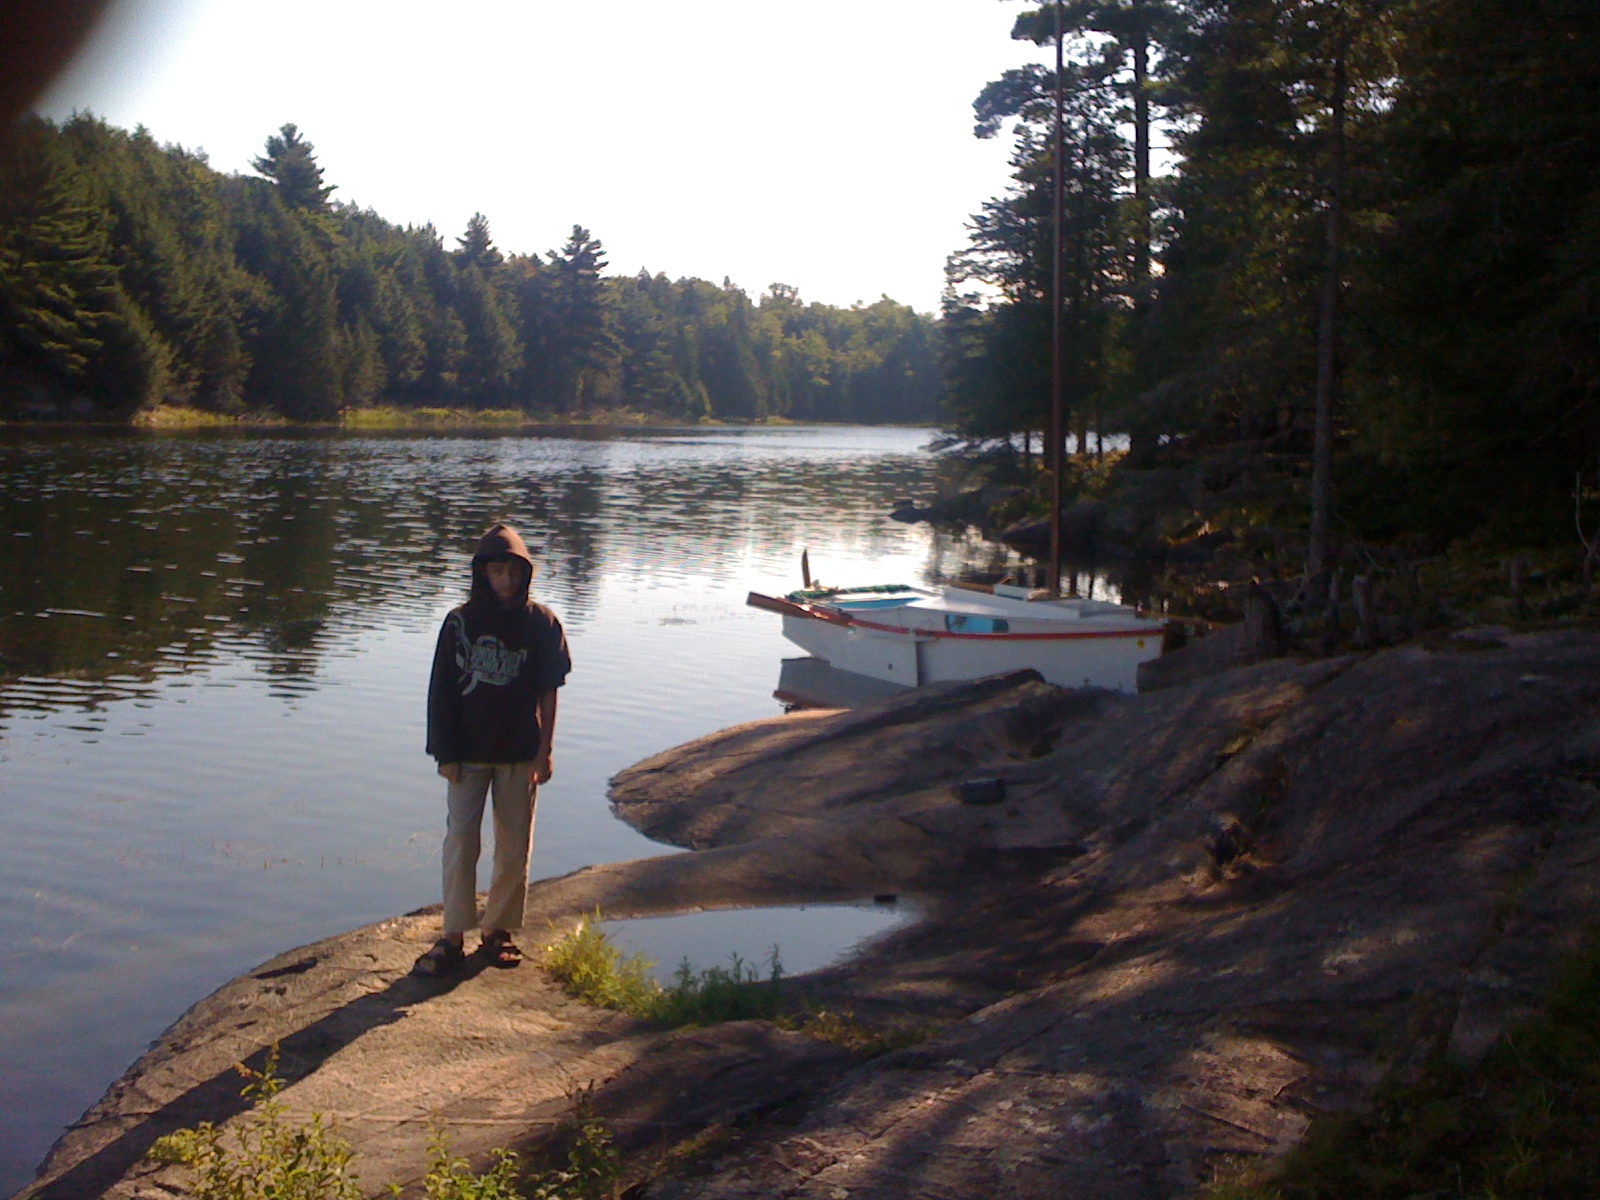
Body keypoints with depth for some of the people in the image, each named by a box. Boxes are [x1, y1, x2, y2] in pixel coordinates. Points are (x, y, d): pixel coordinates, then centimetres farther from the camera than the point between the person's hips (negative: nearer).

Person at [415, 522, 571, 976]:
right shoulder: (461, 622, -3)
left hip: (520, 755, 1)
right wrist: (445, 753, -5)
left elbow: (548, 691, 2)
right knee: (459, 842, -3)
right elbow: (441, 691, -1)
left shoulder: (541, 623, -2)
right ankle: (453, 936, 5)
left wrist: (544, 751, -2)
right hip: (468, 753, -1)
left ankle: (499, 929, 22)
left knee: (514, 847, 8)